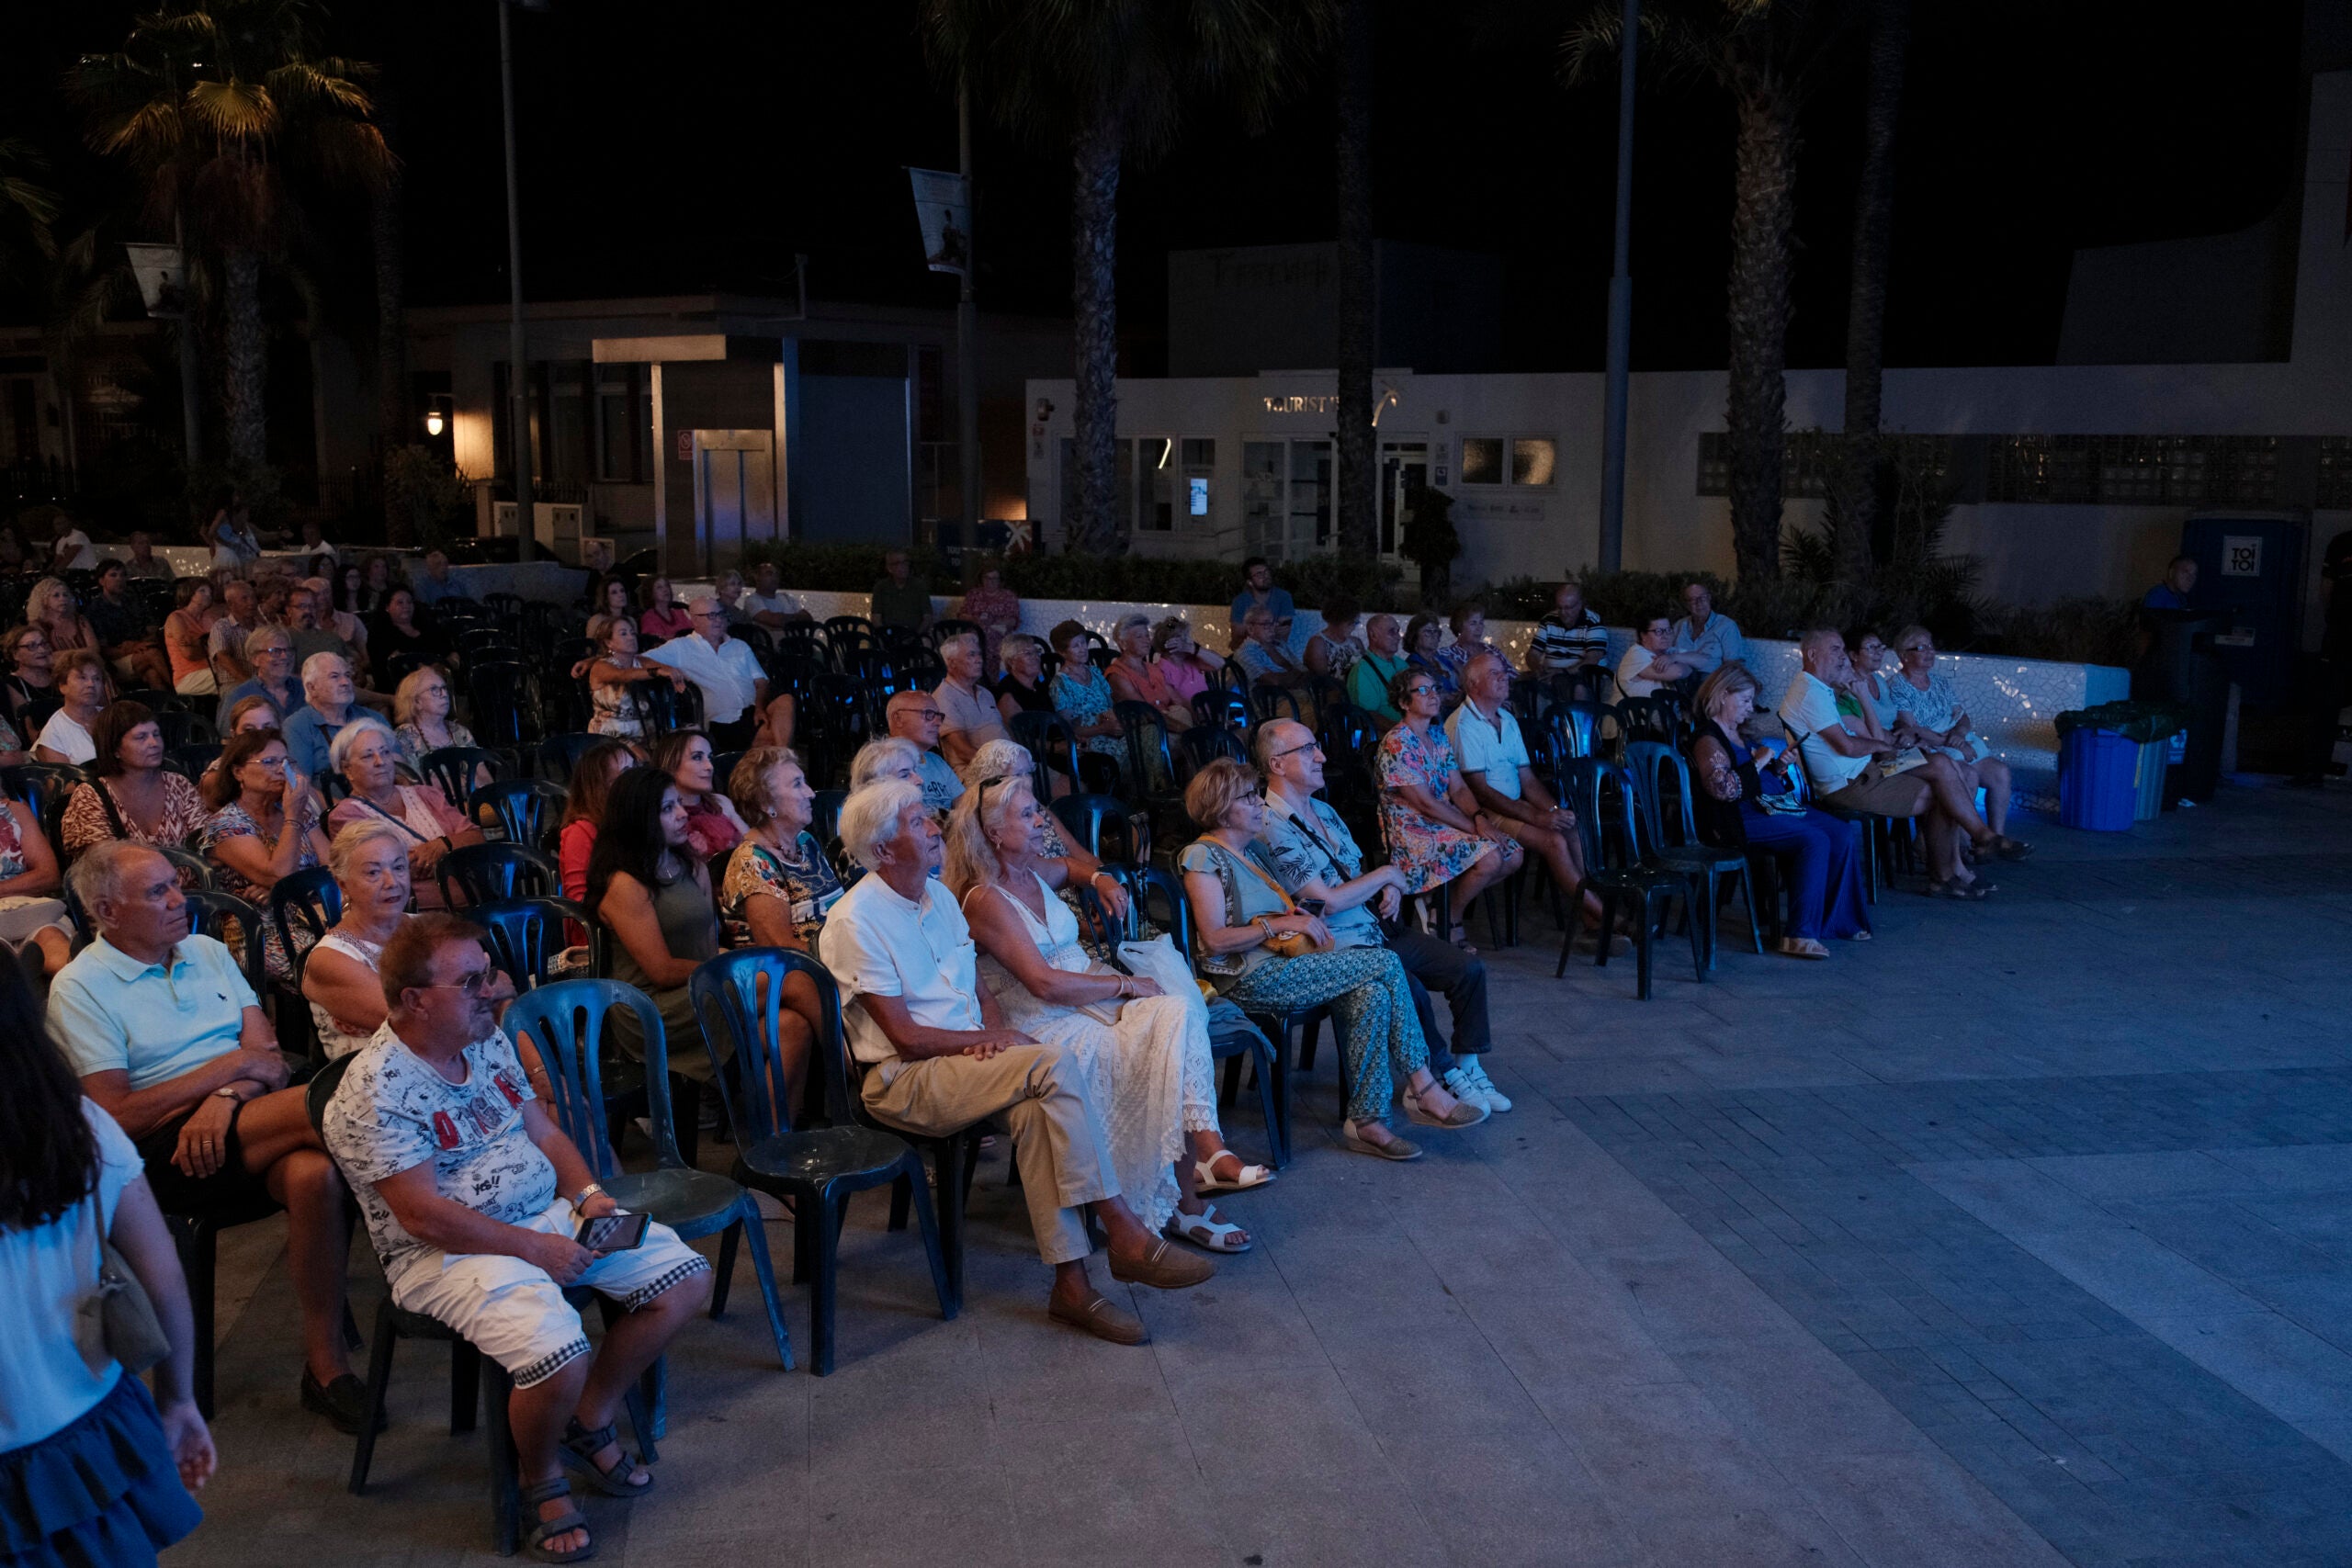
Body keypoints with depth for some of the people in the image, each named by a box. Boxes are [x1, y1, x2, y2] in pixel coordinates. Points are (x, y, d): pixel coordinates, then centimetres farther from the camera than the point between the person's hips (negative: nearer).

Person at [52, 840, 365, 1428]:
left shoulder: (209, 952, 18)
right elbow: (118, 1116, -7)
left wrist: (226, 1098, -13)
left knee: (314, 1174, -32)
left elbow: (269, 1057, 10)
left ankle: (325, 1363, -21)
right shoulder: (80, 987, 2)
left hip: (250, 1122, 5)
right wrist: (231, 1066, -9)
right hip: (163, 1152, -5)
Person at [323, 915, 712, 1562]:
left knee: (685, 1278, -2)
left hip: (549, 1216, 8)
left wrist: (587, 1193, -3)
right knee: (559, 1357, -32)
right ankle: (541, 1479, 2)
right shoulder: (373, 1090, -18)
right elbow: (424, 1215, -21)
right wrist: (536, 1250, -19)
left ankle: (589, 1423, 16)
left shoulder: (490, 1041, 7)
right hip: (447, 1252, -8)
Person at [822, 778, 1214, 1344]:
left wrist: (996, 1032, -4)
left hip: (965, 1061, 7)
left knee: (1035, 1108, -27)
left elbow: (979, 989, 18)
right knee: (1054, 1064, -28)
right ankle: (1127, 1237, -25)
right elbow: (907, 1036, -14)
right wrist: (994, 1040, -9)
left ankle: (1071, 1283, -26)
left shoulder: (939, 895, 15)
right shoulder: (855, 921, -11)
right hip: (903, 1082, -7)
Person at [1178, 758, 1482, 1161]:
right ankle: (1424, 1090, -12)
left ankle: (1366, 1120, -20)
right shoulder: (1204, 857, -7)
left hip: (1280, 964, 8)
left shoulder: (1253, 849, 20)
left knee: (1371, 995, -22)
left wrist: (1304, 920, 6)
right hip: (1249, 979, -8)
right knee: (1386, 964, -19)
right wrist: (1280, 924, -15)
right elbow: (1214, 940, -15)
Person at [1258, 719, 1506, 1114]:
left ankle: (1467, 1067, 7)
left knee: (1469, 968, -3)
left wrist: (1391, 890, 0)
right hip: (1339, 946, -9)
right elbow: (1329, 901, -18)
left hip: (1380, 928, 9)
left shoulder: (1323, 811, 15)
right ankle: (1445, 1075, -7)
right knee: (1409, 988, -30)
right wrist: (1387, 874, -5)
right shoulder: (1270, 828, -15)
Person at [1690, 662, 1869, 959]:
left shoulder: (1740, 733, 21)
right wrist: (1758, 762, -16)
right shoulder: (1708, 740, -10)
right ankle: (1800, 936, -24)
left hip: (1772, 804, 10)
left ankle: (1840, 920, 2)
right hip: (1738, 819, -10)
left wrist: (1779, 765, 10)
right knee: (1815, 841, -26)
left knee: (1844, 834, -3)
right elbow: (1722, 787, -24)